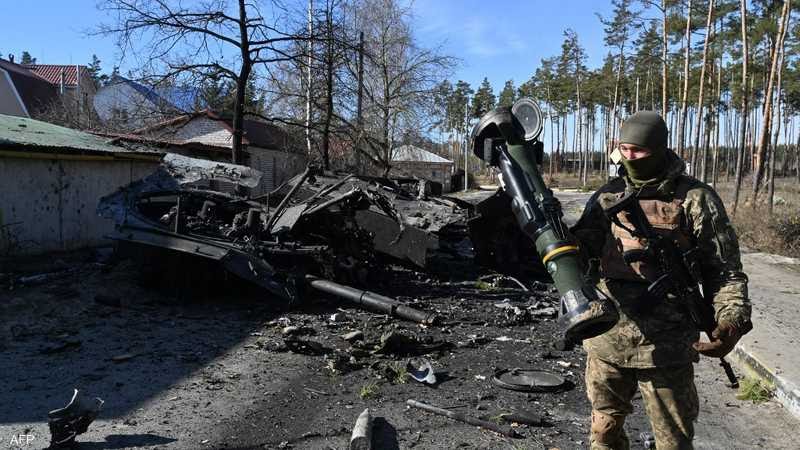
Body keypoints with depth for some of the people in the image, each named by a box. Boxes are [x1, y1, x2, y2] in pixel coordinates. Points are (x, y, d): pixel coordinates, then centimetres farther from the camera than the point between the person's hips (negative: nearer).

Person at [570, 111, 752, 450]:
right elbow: (581, 250, 2)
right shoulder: (608, 196, 5)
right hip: (606, 340, 4)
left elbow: (724, 270, -4)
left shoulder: (695, 199, -6)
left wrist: (732, 322, -18)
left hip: (665, 348, -3)